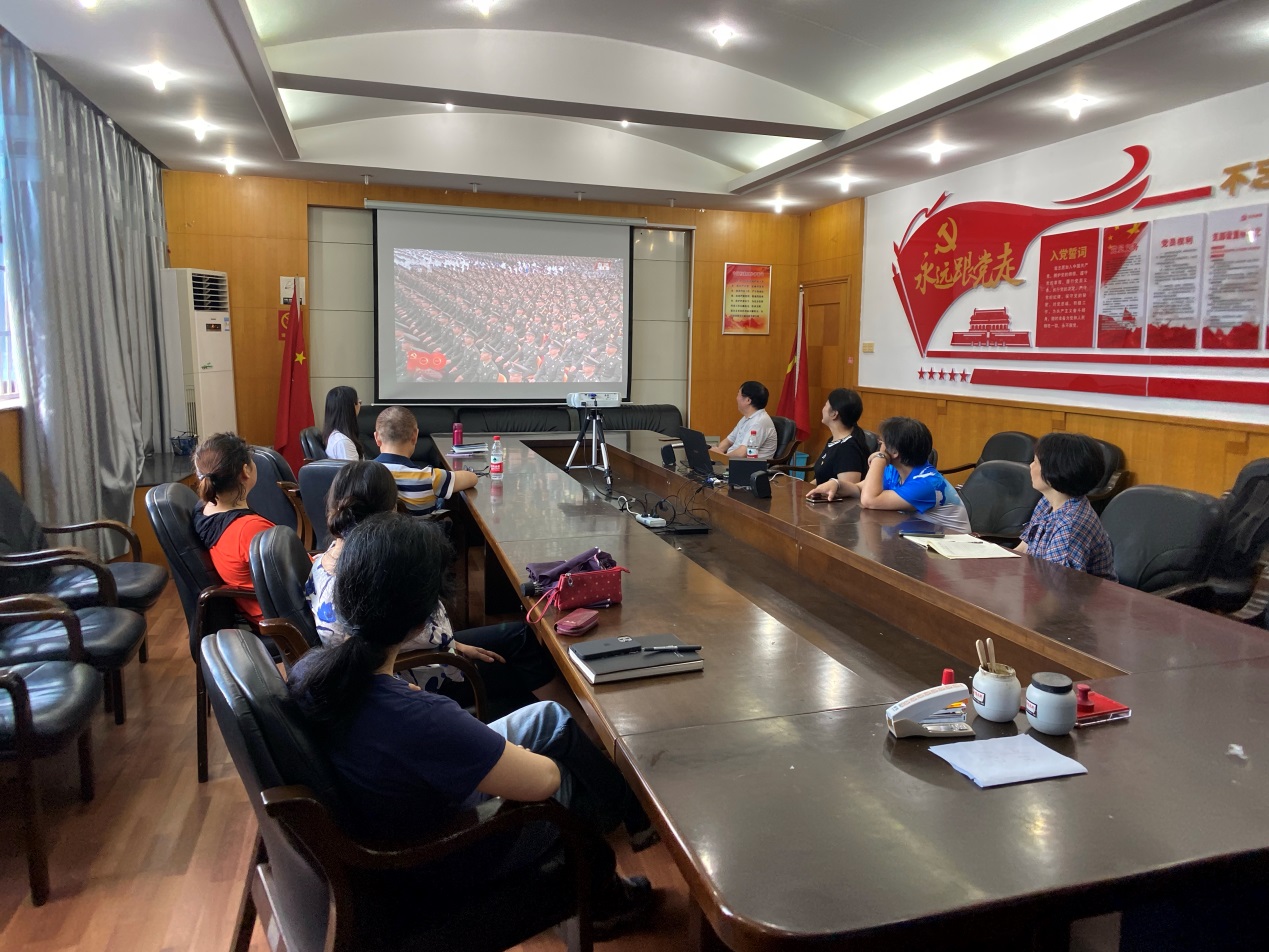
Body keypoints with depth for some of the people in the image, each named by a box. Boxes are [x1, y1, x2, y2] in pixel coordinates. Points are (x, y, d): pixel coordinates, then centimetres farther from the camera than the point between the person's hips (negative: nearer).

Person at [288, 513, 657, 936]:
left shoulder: (309, 668, -19)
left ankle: (635, 814, 40)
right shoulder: (416, 718, -43)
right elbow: (540, 780, -29)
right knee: (583, 784, 16)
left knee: (551, 717, 16)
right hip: (447, 859, -7)